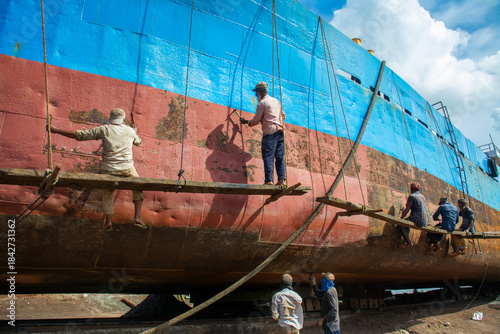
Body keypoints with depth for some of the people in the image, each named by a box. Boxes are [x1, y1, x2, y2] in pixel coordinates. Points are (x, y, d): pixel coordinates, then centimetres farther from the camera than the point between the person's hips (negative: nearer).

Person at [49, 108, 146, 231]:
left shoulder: (104, 129, 4)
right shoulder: (130, 130, 10)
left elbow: (79, 135, 4)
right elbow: (138, 142, 33)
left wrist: (56, 130, 14)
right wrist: (135, 132, 55)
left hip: (108, 169, 0)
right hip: (127, 169, 0)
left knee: (107, 192, 26)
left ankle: (108, 220, 16)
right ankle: (137, 216, 13)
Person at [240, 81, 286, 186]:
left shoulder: (262, 103, -1)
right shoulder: (276, 101, 22)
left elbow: (256, 120, -1)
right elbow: (283, 116, 27)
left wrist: (246, 121, 16)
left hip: (269, 132, -7)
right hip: (280, 131, 7)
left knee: (268, 157, -8)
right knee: (280, 157, 3)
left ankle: (269, 180, -12)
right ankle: (282, 179, -4)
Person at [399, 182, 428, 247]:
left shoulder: (412, 196, -4)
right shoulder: (423, 196, 19)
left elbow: (407, 209, -9)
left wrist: (401, 218, 2)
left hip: (416, 220, -8)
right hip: (424, 223, 8)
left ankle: (408, 241, 1)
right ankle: (406, 239, 15)